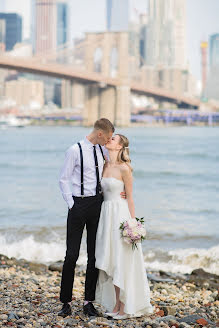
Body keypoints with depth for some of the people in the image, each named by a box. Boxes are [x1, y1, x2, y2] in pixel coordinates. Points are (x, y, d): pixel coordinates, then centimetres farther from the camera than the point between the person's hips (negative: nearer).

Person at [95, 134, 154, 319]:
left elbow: (130, 198, -9)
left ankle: (126, 306, 4)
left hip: (120, 214, -7)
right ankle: (116, 304, 16)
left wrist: (132, 223, -12)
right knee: (110, 261, 9)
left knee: (122, 261, -3)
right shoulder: (104, 166, 10)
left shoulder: (124, 168, -10)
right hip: (106, 214, 7)